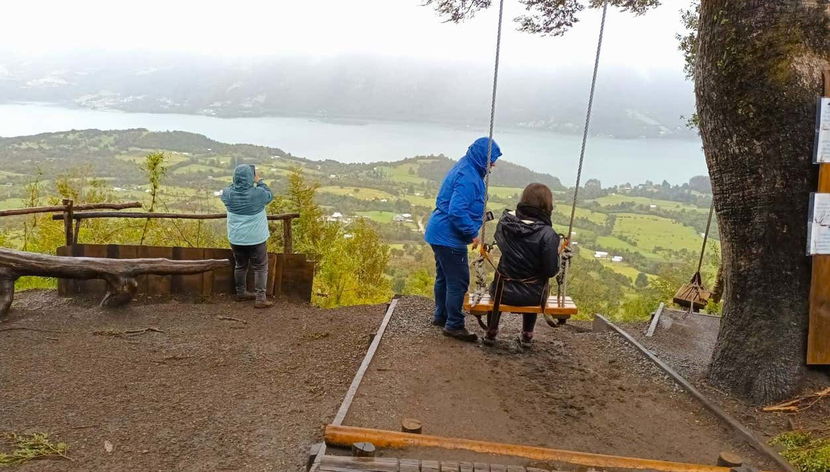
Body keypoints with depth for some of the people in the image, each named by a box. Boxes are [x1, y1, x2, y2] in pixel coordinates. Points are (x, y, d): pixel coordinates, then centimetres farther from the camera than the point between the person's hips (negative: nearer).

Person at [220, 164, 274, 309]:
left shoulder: (228, 193, -8)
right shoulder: (258, 193, -19)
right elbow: (269, 196, 3)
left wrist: (236, 182, 12)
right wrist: (259, 182, 10)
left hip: (236, 238, 5)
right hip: (255, 238, -4)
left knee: (240, 265, 21)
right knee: (260, 268, 6)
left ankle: (241, 293, 34)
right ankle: (260, 299, 4)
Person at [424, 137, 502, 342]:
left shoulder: (464, 169, 11)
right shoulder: (468, 178, -22)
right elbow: (457, 211, -29)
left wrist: (481, 216, 16)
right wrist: (472, 233, -20)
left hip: (439, 233, 11)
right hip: (449, 238, -11)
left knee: (444, 277, 20)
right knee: (458, 281, -3)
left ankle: (441, 316, 34)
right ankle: (454, 325, 6)